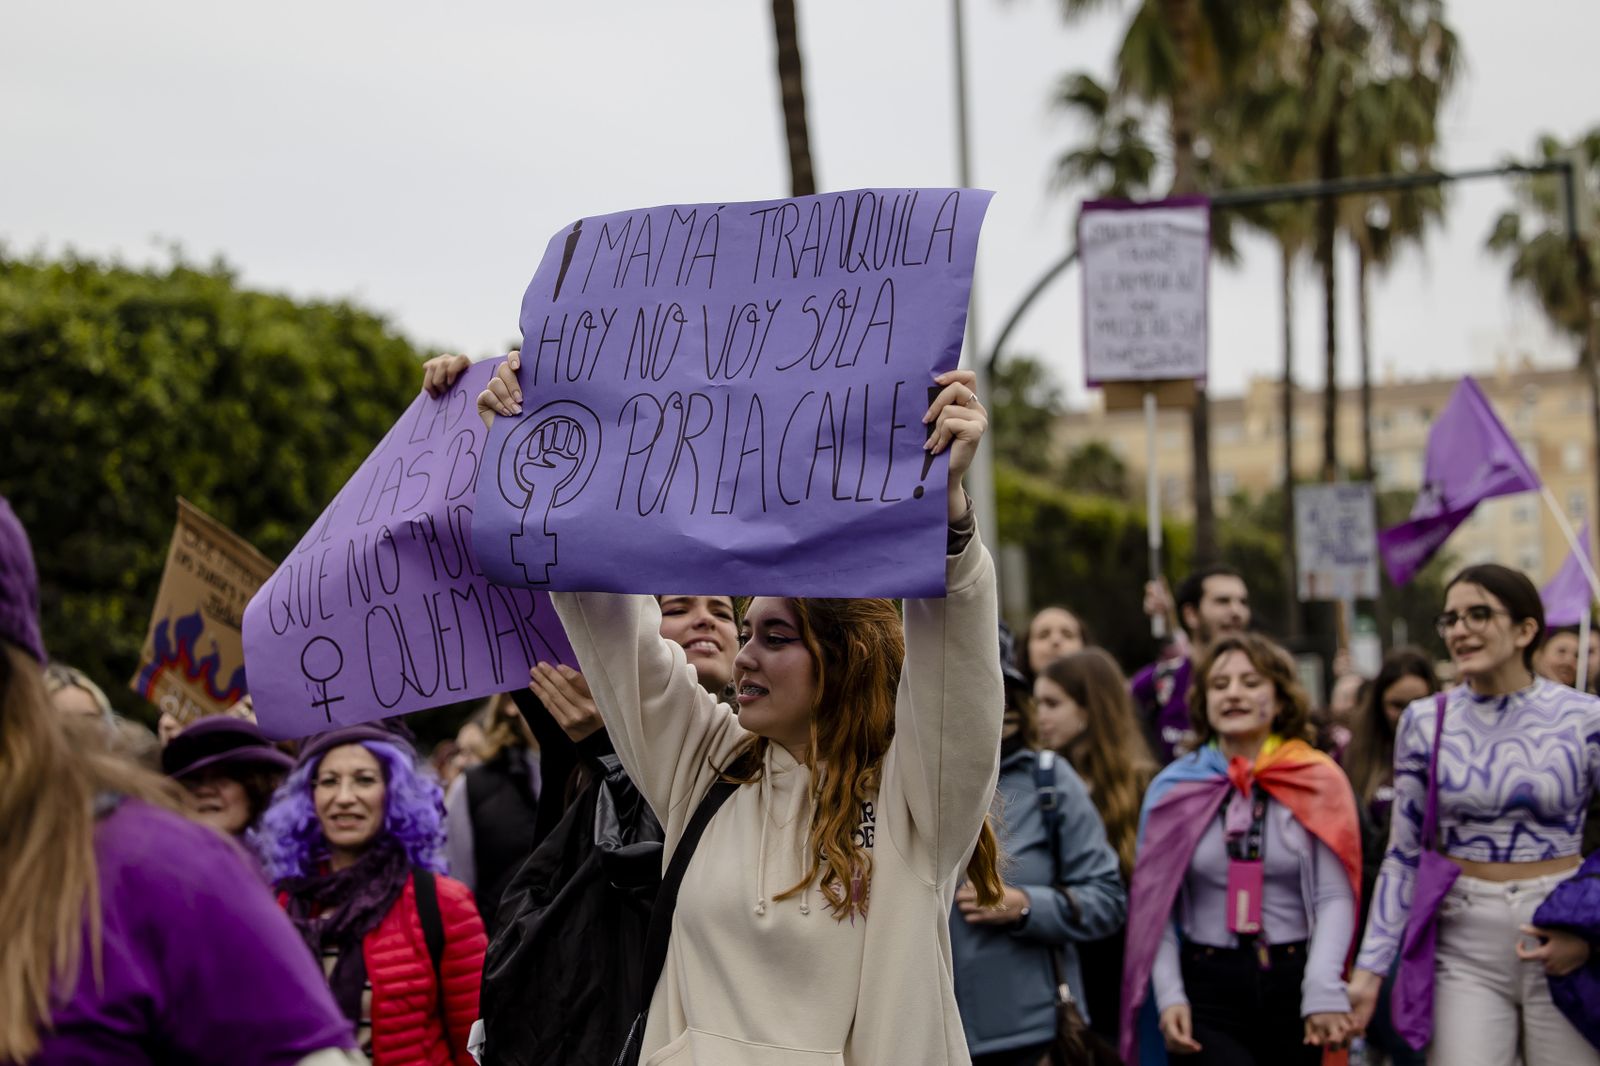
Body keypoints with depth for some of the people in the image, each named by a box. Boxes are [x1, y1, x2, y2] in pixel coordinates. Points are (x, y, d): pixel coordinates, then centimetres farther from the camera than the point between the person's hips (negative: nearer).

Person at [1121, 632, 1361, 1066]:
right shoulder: (1173, 789, 5)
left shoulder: (1319, 782, 2)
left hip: (1293, 981, 1)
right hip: (1208, 986, -1)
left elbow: (1334, 896, -5)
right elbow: (1156, 906, 3)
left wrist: (1323, 992, -17)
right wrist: (1169, 995, -9)